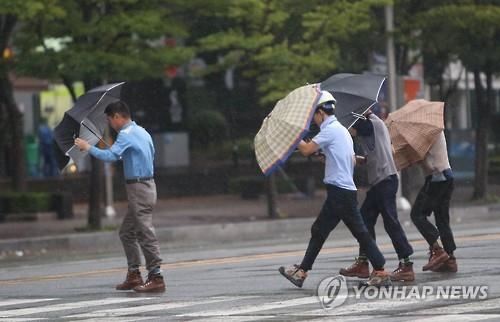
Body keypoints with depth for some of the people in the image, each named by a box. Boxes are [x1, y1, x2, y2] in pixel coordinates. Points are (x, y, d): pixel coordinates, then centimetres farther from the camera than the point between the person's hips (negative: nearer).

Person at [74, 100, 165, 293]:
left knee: (145, 234, -9)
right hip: (147, 185, 10)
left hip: (139, 188, -10)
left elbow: (110, 156, -24)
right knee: (127, 233, 16)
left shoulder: (126, 135, -14)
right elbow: (151, 154, 27)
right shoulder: (142, 132, 16)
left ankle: (156, 277, -10)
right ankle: (134, 274, 17)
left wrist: (88, 147, -12)